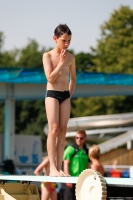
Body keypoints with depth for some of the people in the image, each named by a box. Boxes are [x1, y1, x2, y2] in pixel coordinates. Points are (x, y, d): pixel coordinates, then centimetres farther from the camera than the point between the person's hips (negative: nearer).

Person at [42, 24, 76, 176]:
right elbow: (50, 78, -14)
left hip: (65, 95, 4)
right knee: (53, 129, -12)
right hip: (52, 94, -4)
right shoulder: (48, 56, -5)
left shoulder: (70, 58, 6)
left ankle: (59, 167, -1)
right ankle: (52, 167, -14)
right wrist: (61, 62, -15)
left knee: (63, 130, 0)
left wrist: (70, 94, 10)